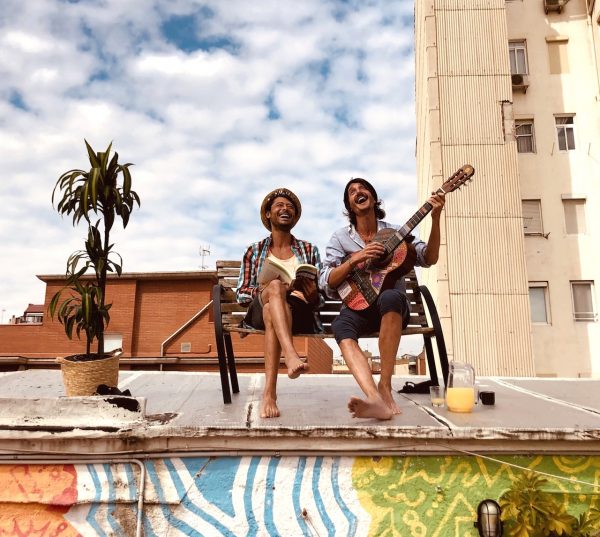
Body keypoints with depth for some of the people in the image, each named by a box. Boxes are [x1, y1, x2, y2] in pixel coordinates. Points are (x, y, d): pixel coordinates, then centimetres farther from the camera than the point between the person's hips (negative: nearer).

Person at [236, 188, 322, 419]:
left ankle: (269, 393, -48)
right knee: (276, 286, -36)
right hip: (261, 312, 0)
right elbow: (240, 293, 11)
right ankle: (291, 356, -57)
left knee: (272, 312, -37)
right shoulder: (254, 251, 19)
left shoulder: (309, 250, 19)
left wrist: (312, 294, -12)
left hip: (299, 312, 0)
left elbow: (320, 299, 14)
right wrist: (268, 288, -10)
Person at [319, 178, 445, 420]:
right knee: (341, 326, -34)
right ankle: (376, 399, -54)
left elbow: (428, 259, -3)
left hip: (393, 308, 0)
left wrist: (435, 219, -14)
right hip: (358, 307, 0)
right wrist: (354, 259, -18)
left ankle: (385, 386, -32)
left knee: (389, 297, -37)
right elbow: (326, 283, -4)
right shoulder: (340, 238, 6)